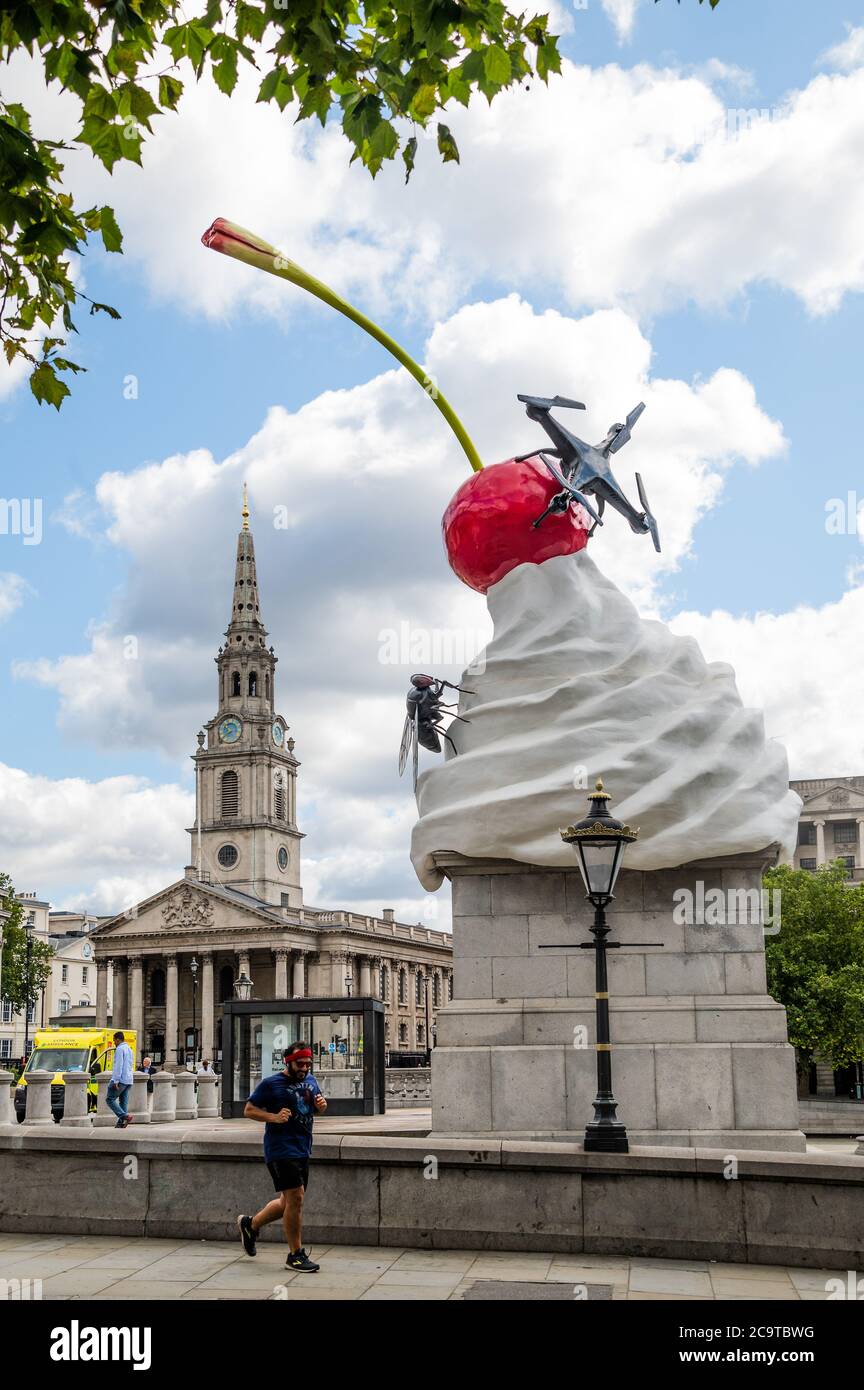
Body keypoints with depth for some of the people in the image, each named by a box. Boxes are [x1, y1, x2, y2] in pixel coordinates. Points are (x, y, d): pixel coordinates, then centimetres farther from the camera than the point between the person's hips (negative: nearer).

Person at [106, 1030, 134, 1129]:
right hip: (128, 1080, 9)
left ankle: (125, 1116, -17)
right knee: (123, 1101, 8)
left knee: (110, 1099, -4)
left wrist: (116, 1080, -20)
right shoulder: (129, 1049, 21)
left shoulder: (120, 1049, -9)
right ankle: (121, 1122, 1)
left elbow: (118, 1065, -17)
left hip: (121, 1080, -9)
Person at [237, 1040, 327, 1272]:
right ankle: (296, 1255, 0)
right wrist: (273, 1117, -19)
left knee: (289, 1202, 15)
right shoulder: (270, 1084, -7)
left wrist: (321, 1105, 0)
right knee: (295, 1199, -11)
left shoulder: (310, 1081, 12)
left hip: (302, 1150, 8)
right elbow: (249, 1110, -4)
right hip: (281, 1150, -8)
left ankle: (250, 1224, 37)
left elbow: (317, 1110, 24)